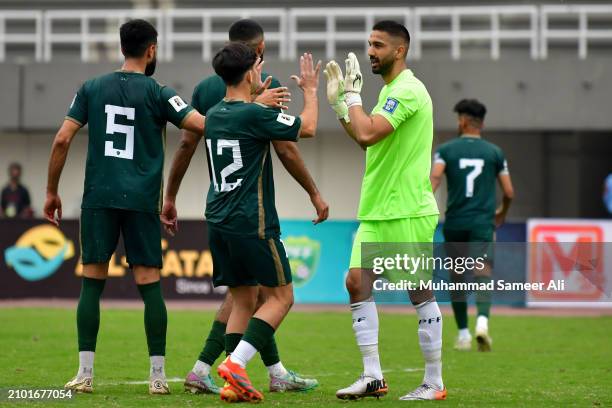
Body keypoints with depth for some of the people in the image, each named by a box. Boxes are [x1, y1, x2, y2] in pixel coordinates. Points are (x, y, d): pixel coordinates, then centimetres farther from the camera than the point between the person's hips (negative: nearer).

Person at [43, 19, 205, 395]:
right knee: (150, 284, 2)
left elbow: (62, 140, 3)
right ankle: (158, 375, 1)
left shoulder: (92, 89, 7)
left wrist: (52, 191, 11)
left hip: (99, 198, 2)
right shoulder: (157, 93, 0)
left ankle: (85, 374, -1)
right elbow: (203, 126, -10)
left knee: (92, 283, 3)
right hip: (142, 201, -2)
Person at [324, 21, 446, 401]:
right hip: (376, 211, 9)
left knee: (421, 293, -2)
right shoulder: (390, 90, 16)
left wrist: (352, 94, -11)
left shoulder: (408, 90, -15)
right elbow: (366, 138, 22)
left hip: (407, 213, -9)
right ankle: (372, 377, 4)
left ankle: (434, 382, 6)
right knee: (357, 282, 1)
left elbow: (367, 134, -25)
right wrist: (338, 101, 16)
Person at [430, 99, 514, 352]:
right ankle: (482, 321, -37)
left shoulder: (446, 150, 4)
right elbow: (509, 192, 9)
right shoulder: (494, 152, 8)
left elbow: (434, 178, -14)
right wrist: (502, 213, 28)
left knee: (457, 278, 15)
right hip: (483, 223, -1)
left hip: (455, 223, 1)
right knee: (482, 274, -11)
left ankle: (463, 334, 21)